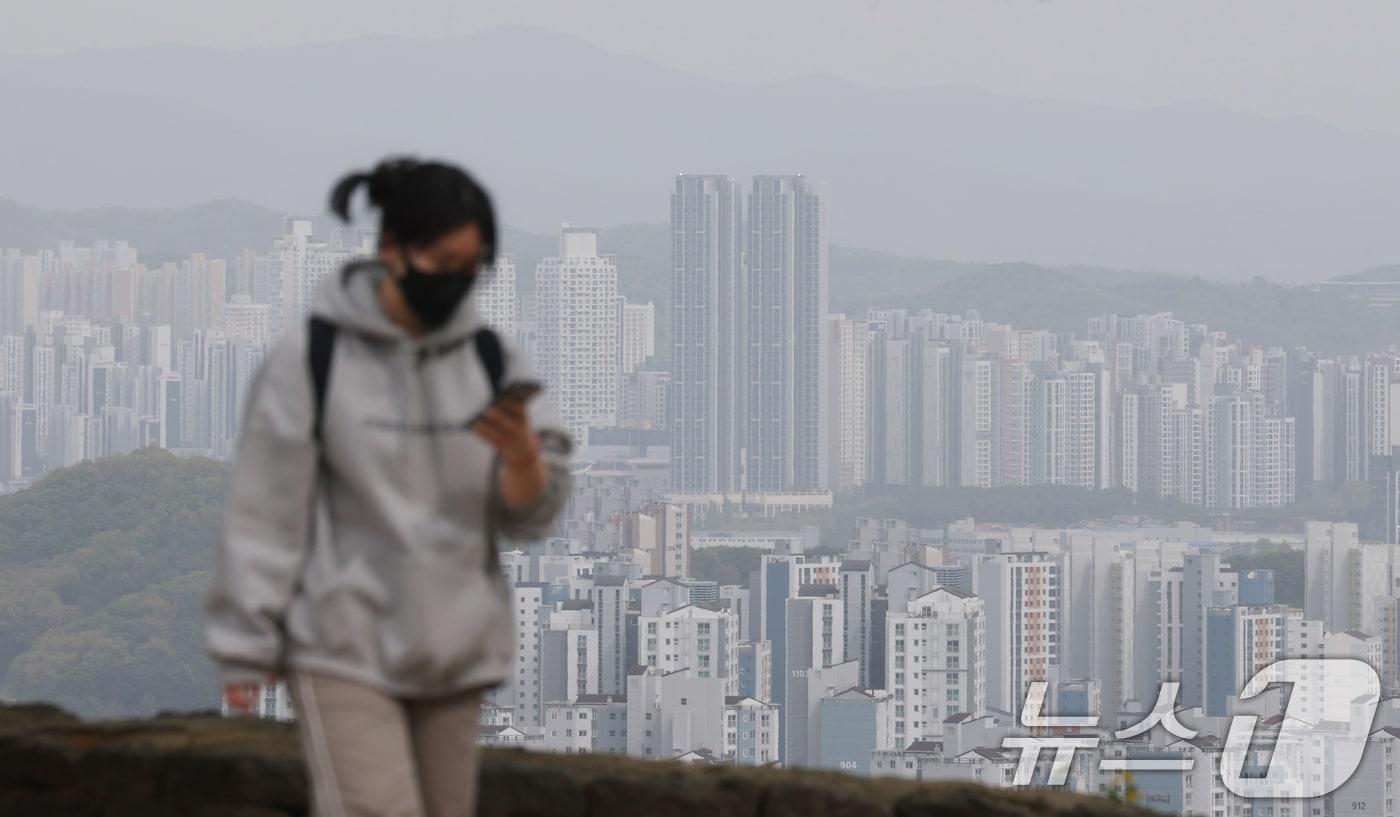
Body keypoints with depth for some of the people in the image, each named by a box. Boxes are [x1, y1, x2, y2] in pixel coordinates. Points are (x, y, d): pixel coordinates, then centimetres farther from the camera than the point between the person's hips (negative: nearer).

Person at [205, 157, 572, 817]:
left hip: (453, 650, 5)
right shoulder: (311, 357, -8)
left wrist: (523, 459, -20)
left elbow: (529, 518, 2)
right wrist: (245, 648, -3)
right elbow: (263, 510, -4)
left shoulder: (490, 360, 4)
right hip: (346, 646, -5)